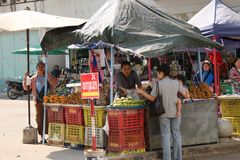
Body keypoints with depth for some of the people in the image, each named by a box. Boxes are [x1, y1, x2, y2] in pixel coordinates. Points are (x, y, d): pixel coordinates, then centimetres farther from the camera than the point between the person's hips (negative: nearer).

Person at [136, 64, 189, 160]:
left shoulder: (158, 84, -8)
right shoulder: (176, 83, -1)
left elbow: (152, 98, -7)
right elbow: (185, 95, -1)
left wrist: (141, 92, 4)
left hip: (164, 113, -2)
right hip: (175, 113, 2)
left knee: (166, 136, 3)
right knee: (176, 135, 11)